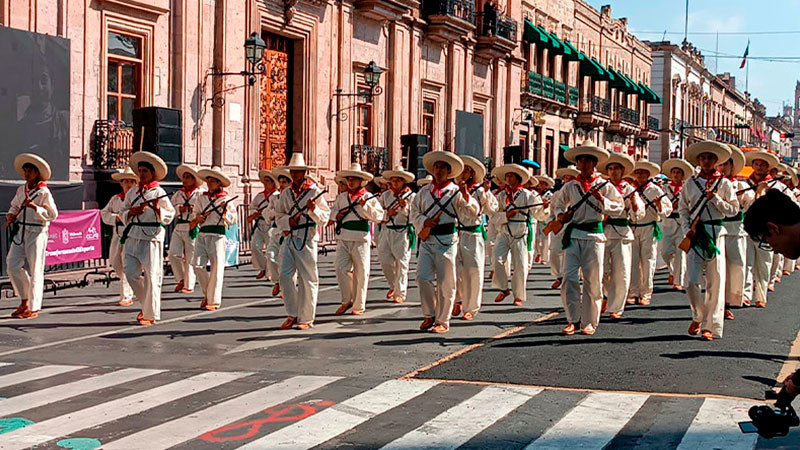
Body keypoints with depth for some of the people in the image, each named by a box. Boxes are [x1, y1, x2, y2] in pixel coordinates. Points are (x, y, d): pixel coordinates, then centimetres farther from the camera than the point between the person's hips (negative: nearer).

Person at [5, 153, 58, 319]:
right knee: (13, 265, 2)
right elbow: (14, 205, 25)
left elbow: (53, 214, -9)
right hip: (20, 231, 7)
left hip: (37, 232, -7)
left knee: (34, 269, -3)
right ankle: (24, 300, 19)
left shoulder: (43, 192, -8)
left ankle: (33, 308, 3)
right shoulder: (21, 190, 11)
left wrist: (35, 207, -20)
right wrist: (11, 215, 5)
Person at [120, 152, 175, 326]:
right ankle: (146, 304, 21)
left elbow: (169, 217, -1)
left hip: (151, 237, -5)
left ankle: (150, 314, 6)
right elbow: (123, 215, 16)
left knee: (151, 276, -3)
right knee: (131, 272, 1)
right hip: (133, 237, 5)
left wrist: (158, 209, -19)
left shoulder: (159, 193, 0)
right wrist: (133, 212, -4)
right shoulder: (132, 192, 14)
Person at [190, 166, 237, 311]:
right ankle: (207, 293, 14)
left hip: (217, 235, -4)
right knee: (197, 265, -6)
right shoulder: (201, 198, 16)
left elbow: (232, 220, 2)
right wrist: (198, 218, -3)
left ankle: (214, 300, -1)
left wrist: (225, 210, -14)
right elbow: (194, 216, 18)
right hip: (202, 234, 4)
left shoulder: (226, 199, 6)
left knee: (216, 266, -7)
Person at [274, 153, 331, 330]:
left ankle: (306, 318, 8)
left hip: (307, 238, -4)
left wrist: (314, 209, -21)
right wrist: (288, 221, -7)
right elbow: (278, 216, 12)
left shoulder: (315, 191, 0)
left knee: (307, 278, 0)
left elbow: (324, 217, -2)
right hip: (289, 238, 4)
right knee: (285, 276, -2)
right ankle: (292, 315, 11)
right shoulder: (286, 193, 14)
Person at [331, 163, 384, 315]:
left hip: (360, 239, -3)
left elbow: (378, 216, -5)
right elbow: (332, 210, 25)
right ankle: (346, 301, 13)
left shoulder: (368, 197, 1)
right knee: (341, 269, -4)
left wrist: (365, 205, -15)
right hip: (342, 239, 4)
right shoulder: (341, 197, 14)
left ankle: (359, 305, 11)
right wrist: (337, 214, 3)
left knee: (360, 272, 1)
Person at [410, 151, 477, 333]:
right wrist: (424, 222, -4)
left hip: (446, 241, -3)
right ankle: (429, 315, 12)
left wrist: (467, 197, -28)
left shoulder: (455, 192, 2)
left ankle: (443, 321, 10)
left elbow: (472, 211, -8)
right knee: (423, 277, -6)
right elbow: (414, 212, 16)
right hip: (426, 240, 3)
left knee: (445, 281, -1)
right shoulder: (424, 191, 14)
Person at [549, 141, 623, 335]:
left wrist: (602, 200, -11)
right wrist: (560, 214, 3)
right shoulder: (570, 186, 10)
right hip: (573, 235, 1)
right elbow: (557, 203, 23)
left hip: (594, 235, -1)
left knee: (593, 281, 1)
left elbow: (619, 207, 4)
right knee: (569, 278, -7)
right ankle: (573, 320, 3)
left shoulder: (604, 186, 5)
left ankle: (589, 322, 11)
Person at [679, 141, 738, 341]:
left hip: (715, 233, -1)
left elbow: (733, 209, 4)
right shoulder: (690, 183, 9)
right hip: (695, 235, 1)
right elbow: (682, 208, 12)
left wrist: (716, 199, -9)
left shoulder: (724, 183, 5)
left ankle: (710, 325, 5)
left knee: (715, 281, -2)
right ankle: (698, 316, 18)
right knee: (691, 281, -6)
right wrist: (687, 229, -1)